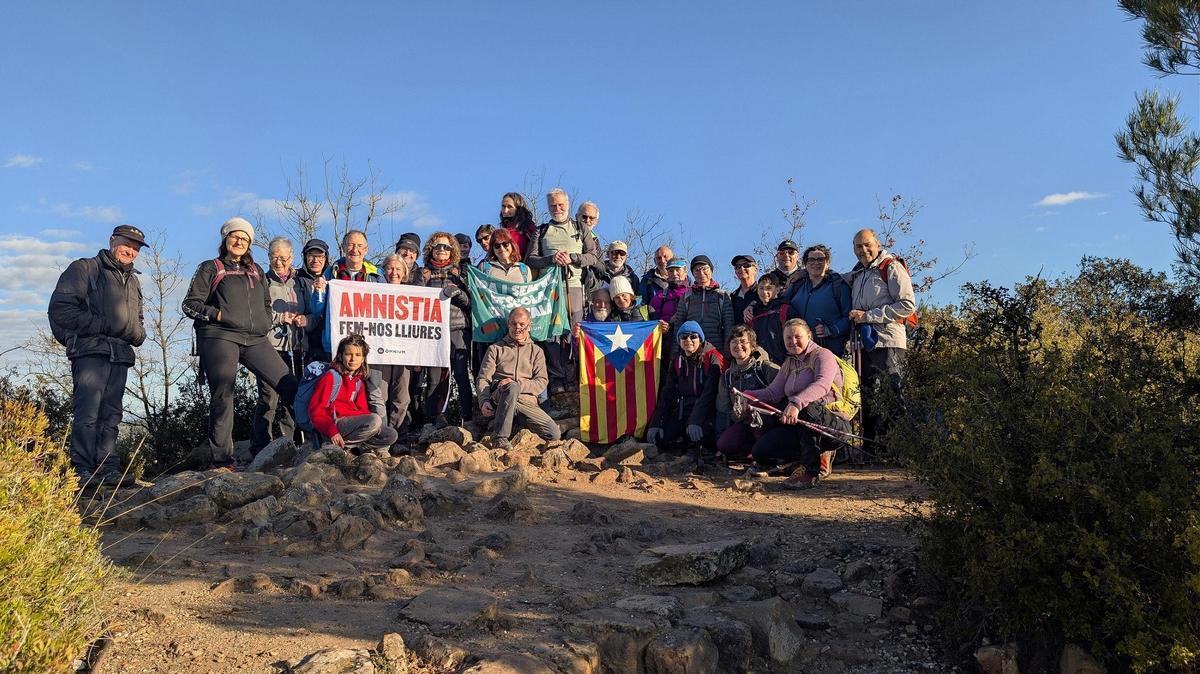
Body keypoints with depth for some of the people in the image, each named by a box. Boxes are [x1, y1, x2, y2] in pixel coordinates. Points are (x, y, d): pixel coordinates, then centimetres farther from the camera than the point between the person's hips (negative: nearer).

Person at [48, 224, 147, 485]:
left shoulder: (133, 280, 26)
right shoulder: (85, 268, 5)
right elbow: (60, 308, -6)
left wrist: (138, 333, 10)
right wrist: (98, 326, -14)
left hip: (120, 354, 7)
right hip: (90, 349, -7)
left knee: (111, 414, 4)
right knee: (87, 411, -13)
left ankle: (108, 470, 4)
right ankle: (82, 471, -12)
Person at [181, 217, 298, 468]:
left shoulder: (255, 270, 23)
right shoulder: (210, 268, 9)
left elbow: (266, 303, 32)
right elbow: (190, 304, 4)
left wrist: (266, 323, 13)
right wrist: (216, 314, -11)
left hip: (255, 339, 4)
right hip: (220, 338, -4)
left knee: (289, 384, -6)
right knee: (222, 397, -7)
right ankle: (222, 461, -4)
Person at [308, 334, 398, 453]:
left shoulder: (359, 381, 16)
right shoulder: (331, 377, -6)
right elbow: (315, 409, -12)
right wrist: (332, 431, -24)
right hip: (335, 422, -7)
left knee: (391, 435, -5)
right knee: (374, 420, -29)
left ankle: (353, 446, -10)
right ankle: (341, 444, -15)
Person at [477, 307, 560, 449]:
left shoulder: (536, 351, 21)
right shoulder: (495, 349, 19)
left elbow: (542, 382, 6)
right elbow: (483, 379, 8)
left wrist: (517, 384, -13)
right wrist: (484, 401, -13)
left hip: (527, 402, 2)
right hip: (498, 398, -2)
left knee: (553, 434, -20)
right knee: (512, 387, -40)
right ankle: (499, 438, -35)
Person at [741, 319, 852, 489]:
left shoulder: (823, 355, -7)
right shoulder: (789, 363, 18)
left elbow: (822, 385, -28)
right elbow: (773, 392, 8)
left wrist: (796, 403, -45)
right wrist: (748, 396, -11)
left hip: (834, 423, -7)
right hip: (798, 427, 7)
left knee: (806, 406, -39)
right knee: (761, 452, -9)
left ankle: (810, 471, -26)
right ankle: (820, 454, 9)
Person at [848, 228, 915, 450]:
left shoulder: (891, 268, -2)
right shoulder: (856, 275, 21)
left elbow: (908, 305, -11)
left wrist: (868, 315, -13)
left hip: (887, 343, -7)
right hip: (864, 344, 7)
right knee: (867, 400, 8)